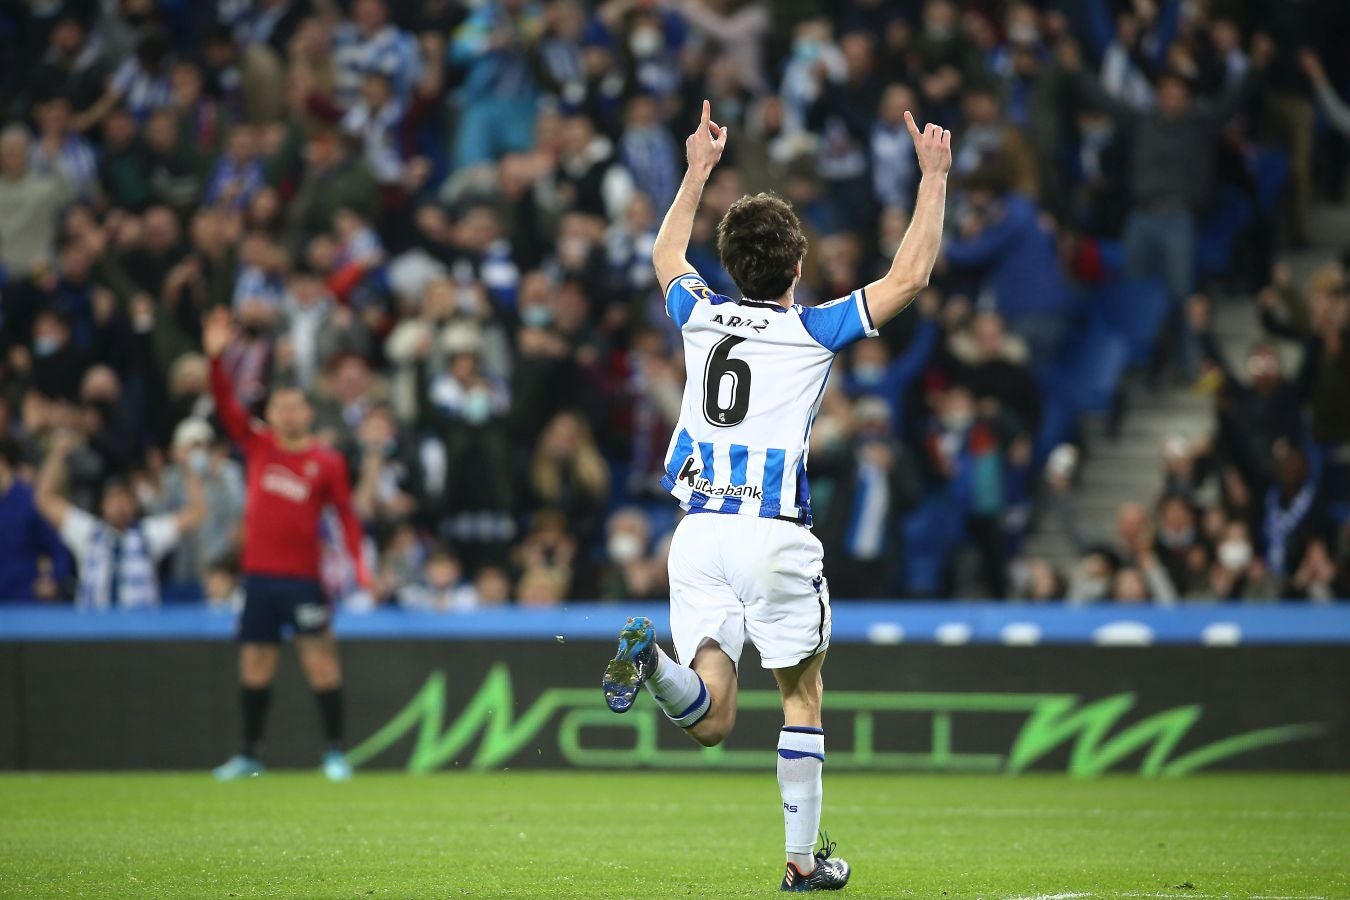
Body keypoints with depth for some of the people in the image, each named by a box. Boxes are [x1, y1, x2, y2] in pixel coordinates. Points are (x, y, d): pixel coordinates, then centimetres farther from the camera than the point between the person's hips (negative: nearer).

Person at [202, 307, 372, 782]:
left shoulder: (327, 462, 1)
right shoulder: (258, 446, 7)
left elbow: (346, 513, 2)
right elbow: (226, 405, 0)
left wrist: (359, 564, -8)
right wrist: (215, 357, -12)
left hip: (303, 577, -3)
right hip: (258, 573, 3)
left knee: (319, 656, -5)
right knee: (255, 662, 7)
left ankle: (334, 751, 1)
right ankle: (249, 754, 16)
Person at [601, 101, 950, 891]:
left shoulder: (702, 317, 11)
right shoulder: (812, 332, -2)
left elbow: (666, 256, 33)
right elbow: (910, 276, 1)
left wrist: (699, 171, 42)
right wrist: (934, 176, 9)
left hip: (699, 530, 3)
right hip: (775, 535, -3)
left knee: (711, 720, -2)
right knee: (804, 696, 14)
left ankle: (653, 660, -33)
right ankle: (803, 860, 13)